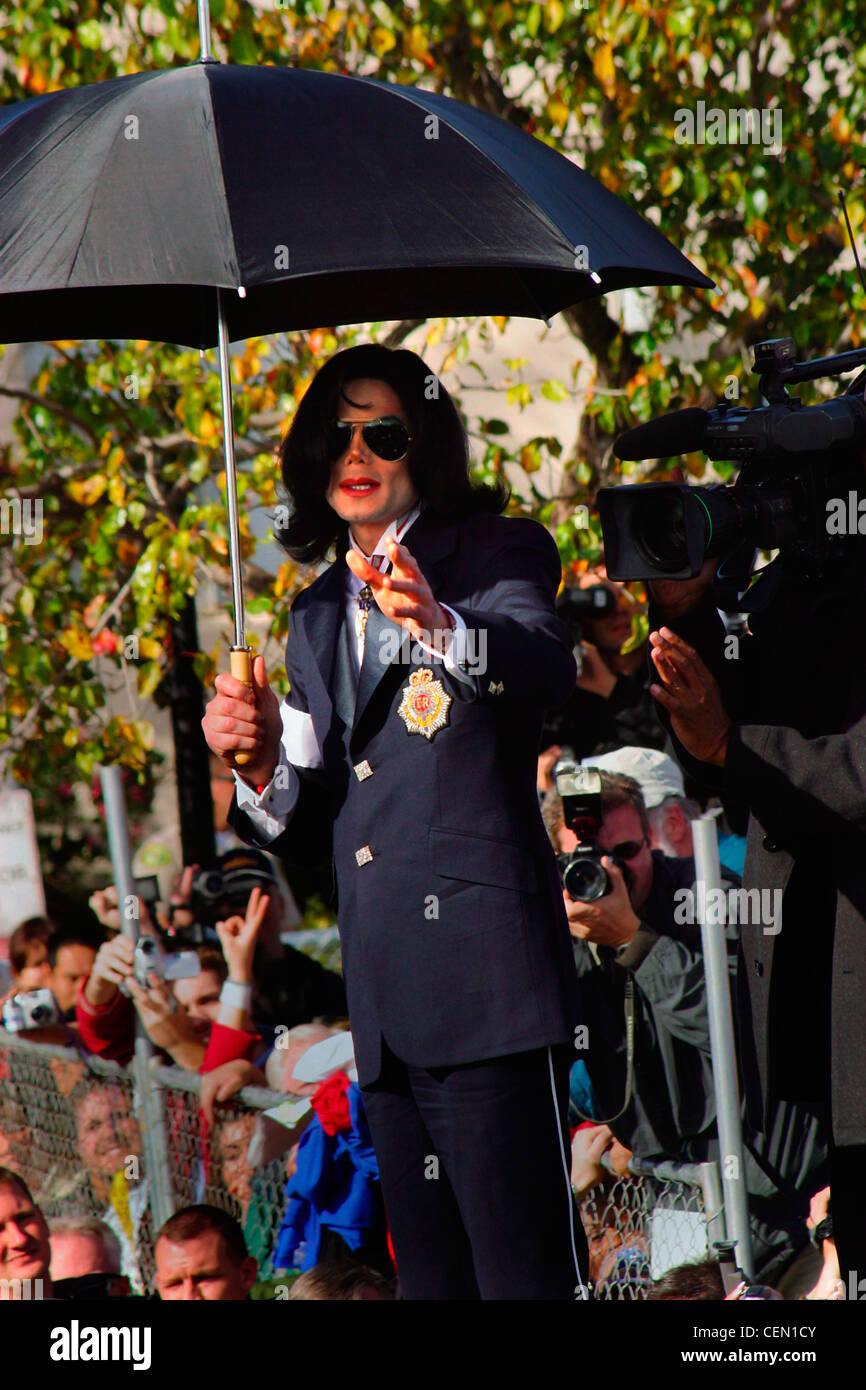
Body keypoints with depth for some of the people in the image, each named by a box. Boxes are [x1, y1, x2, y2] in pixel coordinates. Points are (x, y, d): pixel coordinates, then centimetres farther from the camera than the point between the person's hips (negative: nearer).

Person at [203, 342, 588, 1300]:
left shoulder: (495, 555, 3)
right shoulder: (317, 619, 23)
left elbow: (548, 665, -20)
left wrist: (445, 628, -41)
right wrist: (263, 767, 2)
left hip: (486, 987, -7)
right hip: (385, 1008, 7)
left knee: (525, 1275, -12)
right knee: (432, 1279, 9)